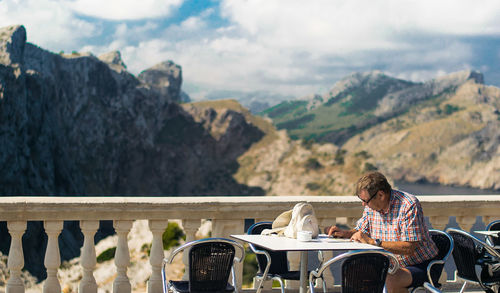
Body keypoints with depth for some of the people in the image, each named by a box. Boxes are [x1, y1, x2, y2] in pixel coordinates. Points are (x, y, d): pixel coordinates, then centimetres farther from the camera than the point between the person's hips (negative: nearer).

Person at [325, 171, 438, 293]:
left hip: (421, 265, -7)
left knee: (391, 280, -34)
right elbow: (361, 230, 16)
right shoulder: (372, 205, 1)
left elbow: (409, 248, -28)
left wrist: (373, 242, -28)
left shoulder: (409, 205, -22)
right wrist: (345, 233, -6)